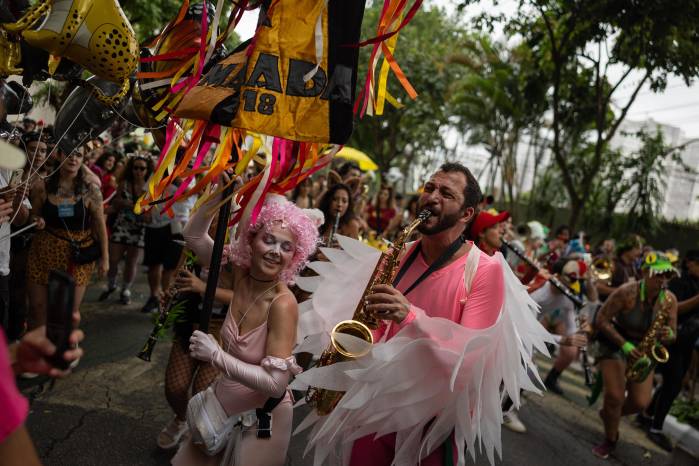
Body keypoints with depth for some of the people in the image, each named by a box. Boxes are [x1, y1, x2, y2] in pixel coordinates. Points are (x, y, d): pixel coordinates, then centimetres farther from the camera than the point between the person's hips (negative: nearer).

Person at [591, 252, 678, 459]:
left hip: (642, 349, 4)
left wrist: (667, 335, -28)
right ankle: (610, 440, 12)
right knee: (615, 396, -15)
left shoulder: (669, 300, -11)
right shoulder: (627, 292, -25)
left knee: (640, 403, -1)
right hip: (614, 342, -4)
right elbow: (601, 320, -21)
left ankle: (608, 414, 33)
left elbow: (672, 335, -2)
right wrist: (625, 345, -28)